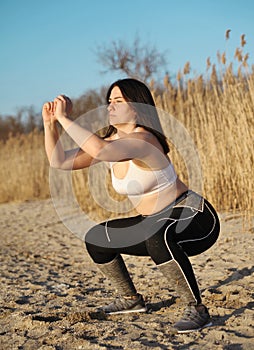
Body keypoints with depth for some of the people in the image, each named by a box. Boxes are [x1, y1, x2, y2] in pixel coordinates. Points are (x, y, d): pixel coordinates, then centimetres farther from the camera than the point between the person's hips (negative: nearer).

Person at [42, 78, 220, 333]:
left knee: (157, 235, -41)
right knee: (96, 239, 9)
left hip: (194, 219, -9)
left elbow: (101, 150, -44)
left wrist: (64, 118, -34)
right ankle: (130, 299, 26)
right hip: (156, 225, 9)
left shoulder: (143, 139, -24)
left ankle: (197, 309, -25)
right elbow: (59, 161, 0)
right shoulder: (112, 142, 2)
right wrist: (50, 123, -12)